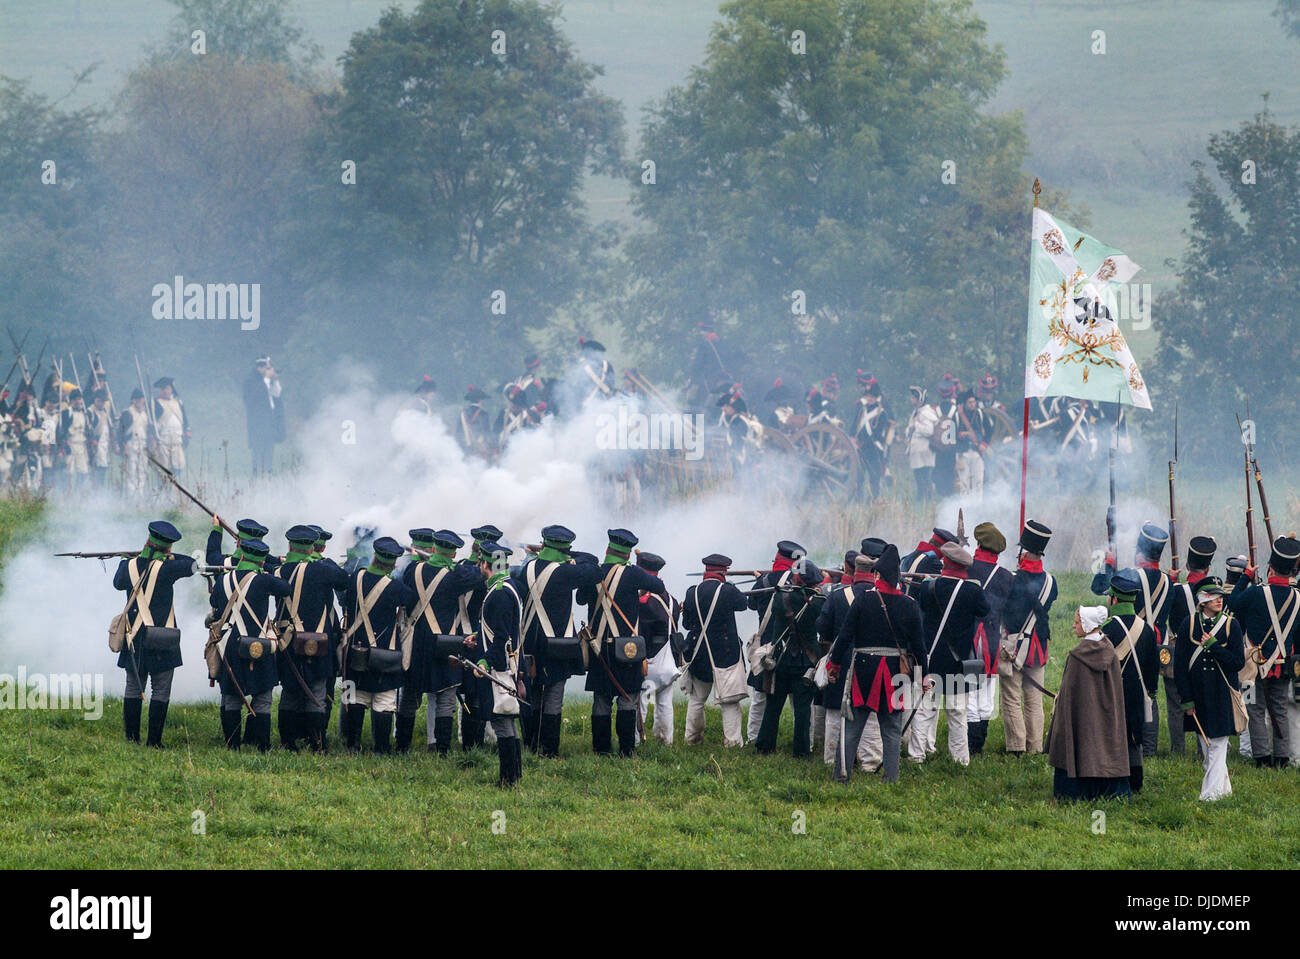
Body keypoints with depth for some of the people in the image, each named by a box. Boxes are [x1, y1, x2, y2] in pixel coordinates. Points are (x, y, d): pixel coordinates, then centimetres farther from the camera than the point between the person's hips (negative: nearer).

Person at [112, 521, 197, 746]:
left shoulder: (130, 566, -1)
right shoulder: (166, 569, -13)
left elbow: (118, 583, 20)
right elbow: (192, 565, 2)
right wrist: (172, 557, 16)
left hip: (135, 638, 4)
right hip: (162, 642, -4)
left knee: (133, 688, 12)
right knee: (160, 691, 2)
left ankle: (131, 738, 13)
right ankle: (154, 742, 1)